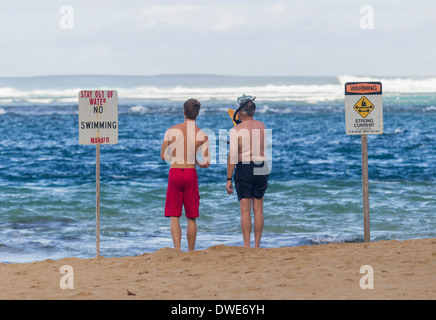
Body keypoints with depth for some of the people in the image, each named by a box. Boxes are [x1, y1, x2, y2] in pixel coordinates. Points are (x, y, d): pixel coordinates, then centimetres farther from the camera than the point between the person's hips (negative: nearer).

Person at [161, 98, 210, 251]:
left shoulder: (171, 131, -3)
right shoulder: (202, 136, -4)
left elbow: (163, 156, 5)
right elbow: (206, 163, -6)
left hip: (175, 172, -1)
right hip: (191, 174, 1)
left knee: (174, 217, 1)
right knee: (192, 218, 11)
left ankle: (177, 250, -16)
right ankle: (191, 253, 16)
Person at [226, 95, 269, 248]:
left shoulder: (236, 130, -9)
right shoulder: (262, 127, 7)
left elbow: (232, 156, -13)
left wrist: (229, 179, -9)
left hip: (244, 170, -4)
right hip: (262, 169, 4)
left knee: (245, 210, -3)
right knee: (258, 210, 9)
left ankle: (246, 246, -7)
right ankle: (257, 246, 9)